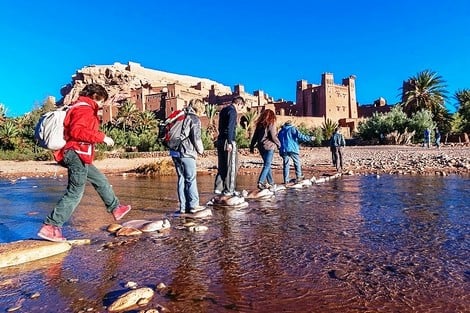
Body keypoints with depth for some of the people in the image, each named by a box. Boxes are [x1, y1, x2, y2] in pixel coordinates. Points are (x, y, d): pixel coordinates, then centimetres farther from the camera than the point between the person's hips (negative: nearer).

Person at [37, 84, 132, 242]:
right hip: (77, 155, -11)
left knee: (101, 181, 21)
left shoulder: (83, 109, 20)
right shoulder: (84, 109, -12)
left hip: (79, 157, 11)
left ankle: (115, 208, 36)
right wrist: (101, 137, -24)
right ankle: (50, 227, -7)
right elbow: (76, 131, -26)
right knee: (75, 192, -10)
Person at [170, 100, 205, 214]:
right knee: (191, 179, 1)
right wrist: (200, 150, 4)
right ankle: (193, 205, 4)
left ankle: (183, 207, 13)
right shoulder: (194, 119, -6)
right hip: (187, 153, -7)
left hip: (175, 152, 7)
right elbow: (196, 137, -11)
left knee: (181, 179, 11)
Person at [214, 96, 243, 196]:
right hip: (228, 141, -9)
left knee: (222, 166, 12)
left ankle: (218, 188, 12)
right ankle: (229, 190, 1)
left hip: (220, 140, 9)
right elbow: (230, 127, -19)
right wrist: (229, 143, -22)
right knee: (231, 166, -2)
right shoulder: (232, 111, -9)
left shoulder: (223, 110, 18)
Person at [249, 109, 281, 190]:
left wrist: (252, 146, 15)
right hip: (269, 147, -6)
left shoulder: (259, 124, 9)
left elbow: (255, 136, 10)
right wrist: (278, 144, 6)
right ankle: (260, 182, -15)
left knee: (267, 164, 15)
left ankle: (271, 182, 21)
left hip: (261, 147, 6)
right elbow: (273, 137, -10)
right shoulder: (271, 124, -9)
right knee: (267, 165, -4)